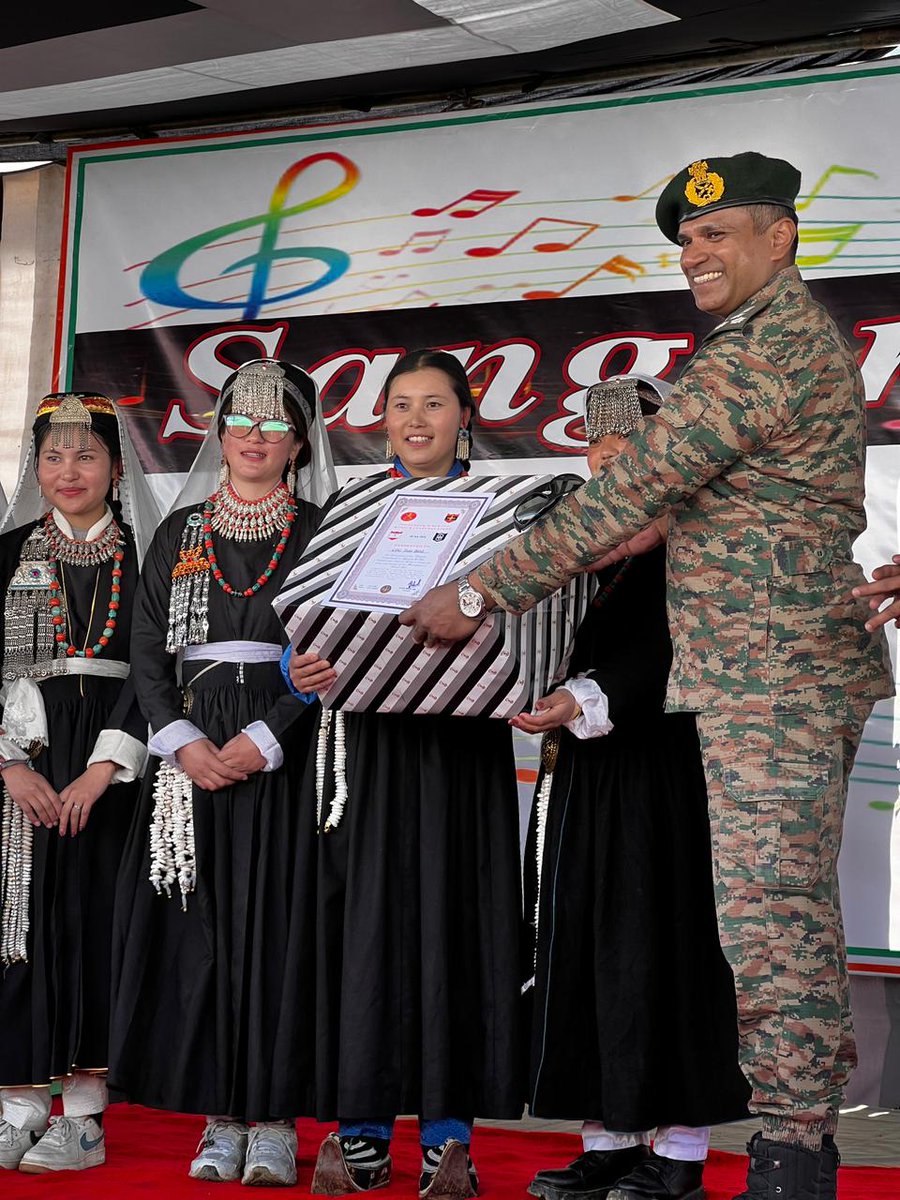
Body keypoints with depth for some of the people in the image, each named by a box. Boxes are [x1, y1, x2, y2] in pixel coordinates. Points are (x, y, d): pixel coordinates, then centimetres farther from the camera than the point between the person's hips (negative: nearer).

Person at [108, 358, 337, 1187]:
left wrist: (264, 740, -14)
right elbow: (148, 649, 7)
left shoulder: (320, 531, 5)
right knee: (201, 929, 0)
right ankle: (221, 1120, 5)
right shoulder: (180, 533, 14)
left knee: (278, 922, -5)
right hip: (193, 753, 3)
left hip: (285, 751, -3)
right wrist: (181, 740, -8)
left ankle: (275, 1123, 0)